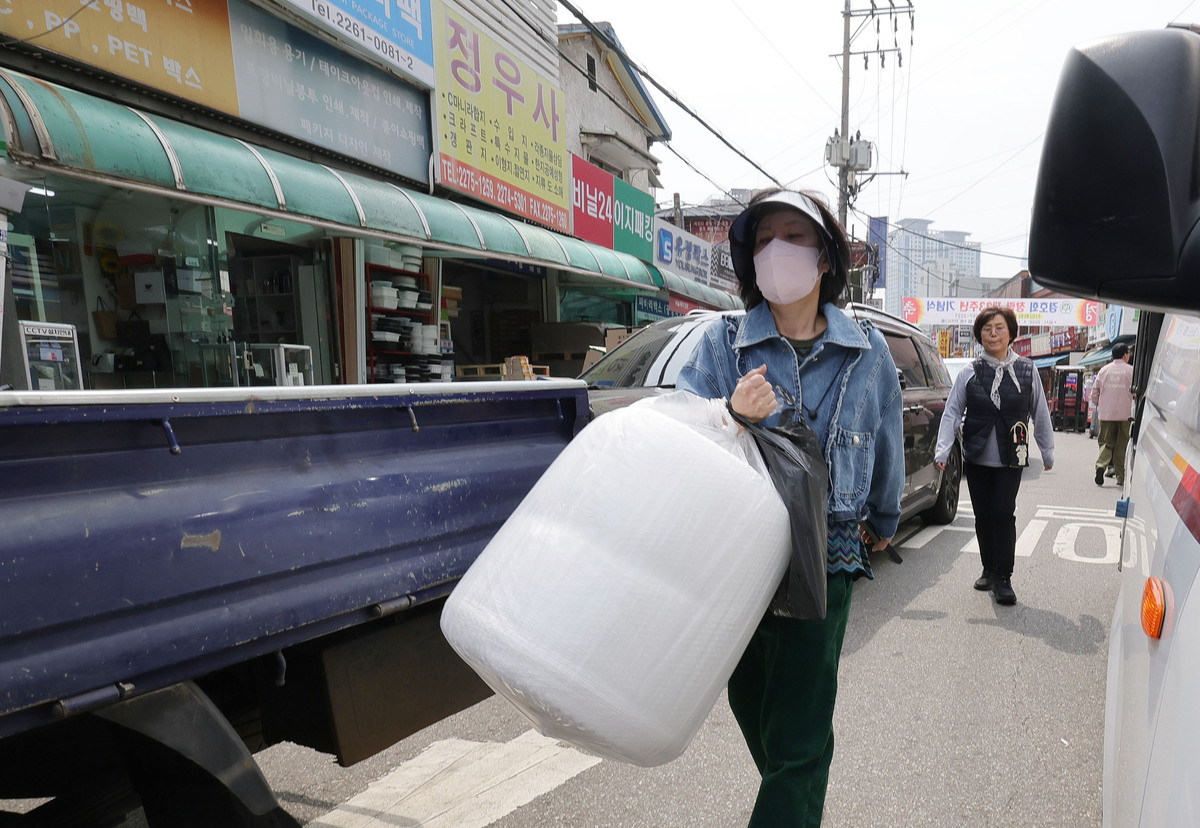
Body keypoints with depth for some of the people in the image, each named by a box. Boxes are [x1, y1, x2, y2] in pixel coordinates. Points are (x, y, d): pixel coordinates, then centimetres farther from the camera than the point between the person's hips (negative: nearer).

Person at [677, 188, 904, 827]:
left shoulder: (868, 354, 2)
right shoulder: (722, 343, -1)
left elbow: (885, 452, 16)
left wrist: (884, 524, 28)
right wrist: (732, 415, -30)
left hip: (822, 564, -1)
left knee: (798, 740, -2)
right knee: (752, 709, 20)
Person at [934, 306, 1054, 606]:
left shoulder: (1027, 371, 2)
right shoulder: (970, 372, 0)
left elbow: (1040, 415, 10)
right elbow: (952, 412, -2)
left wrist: (1048, 451, 14)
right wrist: (943, 449, -12)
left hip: (1010, 458, -1)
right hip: (976, 457, 1)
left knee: (1003, 513, -9)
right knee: (983, 515, 9)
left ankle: (1003, 578, 1)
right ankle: (989, 570, 26)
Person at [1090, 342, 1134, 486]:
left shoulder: (1104, 370, 6)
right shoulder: (1131, 370, -3)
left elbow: (1095, 390, 9)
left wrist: (1097, 405, 23)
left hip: (1106, 414, 2)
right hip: (1125, 414, -2)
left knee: (1106, 442, 9)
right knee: (1122, 446, 5)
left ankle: (1100, 465, -17)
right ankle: (1121, 477, 7)